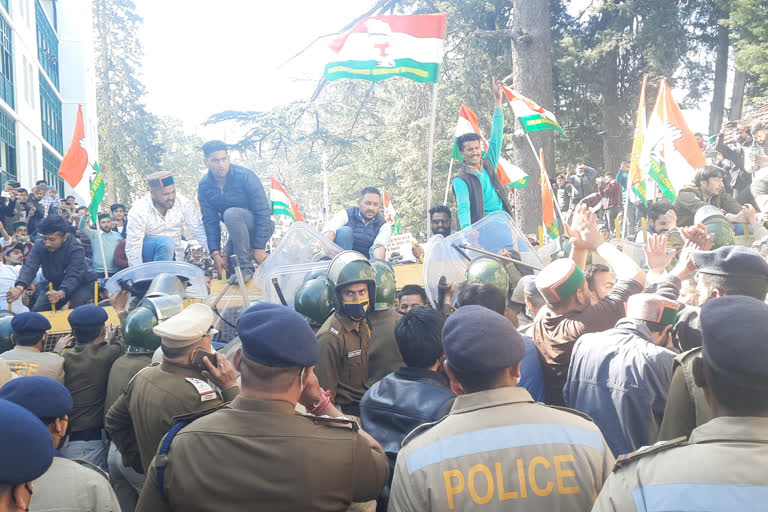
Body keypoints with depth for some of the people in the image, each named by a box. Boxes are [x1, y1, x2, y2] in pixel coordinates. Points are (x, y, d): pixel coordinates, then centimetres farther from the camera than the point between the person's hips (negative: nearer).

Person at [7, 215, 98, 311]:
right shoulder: (39, 246, -17)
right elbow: (29, 267, -30)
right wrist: (20, 287, -51)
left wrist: (62, 293, -61)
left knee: (76, 307, -32)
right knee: (37, 311, -9)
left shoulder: (76, 249, -30)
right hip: (55, 285, 5)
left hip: (82, 283, -5)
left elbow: (73, 276, -39)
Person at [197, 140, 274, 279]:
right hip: (237, 232, 6)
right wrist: (215, 253, -15)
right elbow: (210, 222, -4)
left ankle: (245, 266, -26)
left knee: (232, 214, -33)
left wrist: (260, 247, -25)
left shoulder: (245, 176, -22)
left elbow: (263, 212, -22)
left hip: (261, 227, -6)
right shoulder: (204, 186, -7)